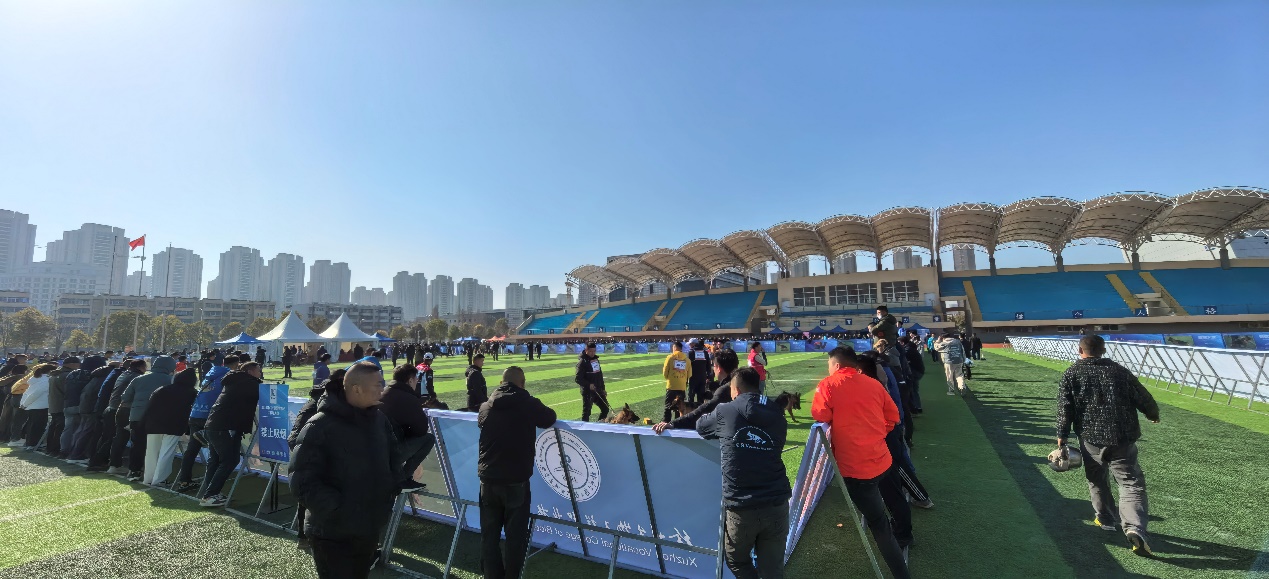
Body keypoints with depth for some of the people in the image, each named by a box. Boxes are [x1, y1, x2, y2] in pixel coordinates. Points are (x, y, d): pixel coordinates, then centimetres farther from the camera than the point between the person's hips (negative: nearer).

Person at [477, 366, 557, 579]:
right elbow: (550, 419, 5)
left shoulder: (486, 406, 3)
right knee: (515, 535, 6)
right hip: (516, 480, -4)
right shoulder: (529, 404, -9)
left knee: (489, 534, 14)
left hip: (488, 479, 4)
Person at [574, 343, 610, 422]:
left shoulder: (596, 359, 11)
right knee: (586, 412, 1)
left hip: (598, 390, 8)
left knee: (605, 409, 13)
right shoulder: (582, 361, -12)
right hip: (588, 392, -8)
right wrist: (588, 385, -25)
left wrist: (603, 388, 16)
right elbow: (577, 378, -17)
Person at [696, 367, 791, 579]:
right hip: (777, 504, 3)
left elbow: (700, 426, 17)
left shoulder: (725, 411, 0)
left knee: (736, 561, 22)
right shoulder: (778, 418, 8)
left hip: (741, 507, -3)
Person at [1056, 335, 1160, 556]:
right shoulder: (1119, 371, 6)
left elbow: (1065, 409, -5)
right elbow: (1143, 398, 11)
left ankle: (1105, 518, 33)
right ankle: (1135, 528, -17)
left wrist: (1062, 436, -1)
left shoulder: (1071, 374, 0)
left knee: (1097, 480, 21)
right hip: (1123, 439, 1)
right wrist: (1154, 415, 33)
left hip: (1091, 438, -1)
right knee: (1132, 483, 2)